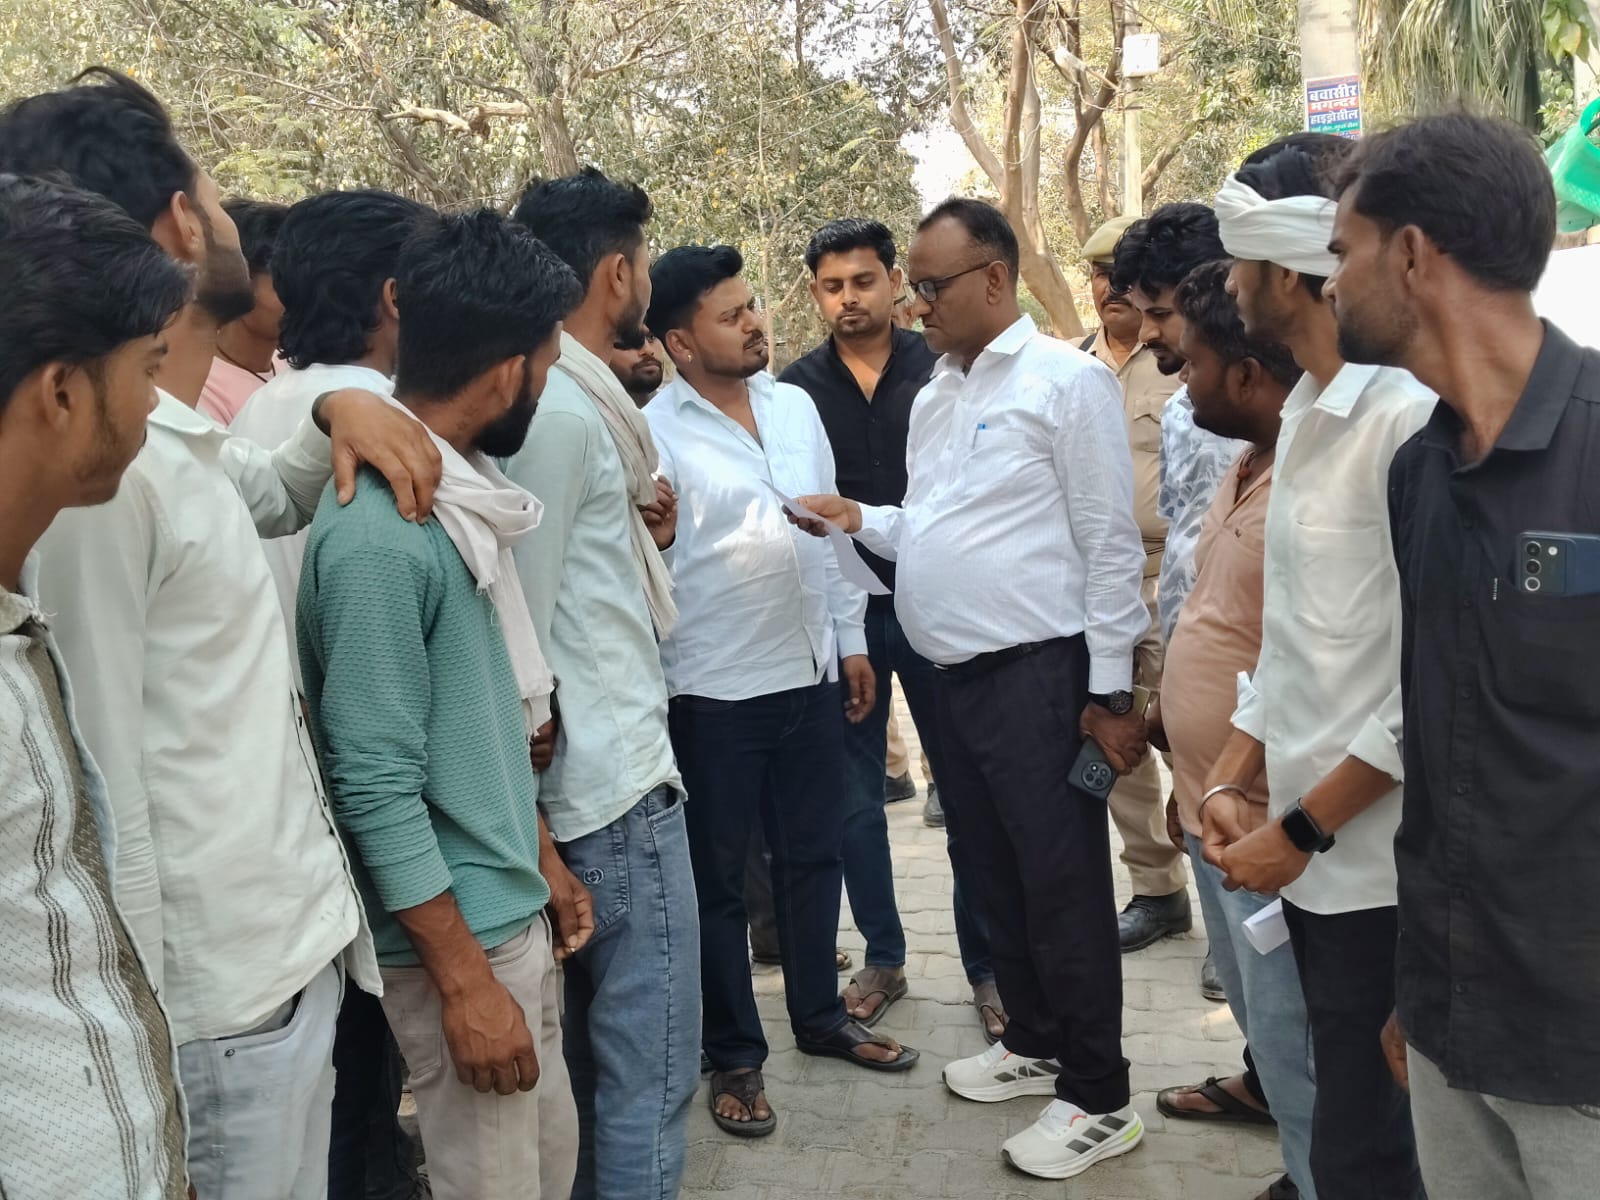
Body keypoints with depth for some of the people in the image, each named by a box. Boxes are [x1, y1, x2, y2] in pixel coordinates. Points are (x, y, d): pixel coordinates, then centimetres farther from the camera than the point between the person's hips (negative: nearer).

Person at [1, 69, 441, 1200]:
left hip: (292, 941, 9)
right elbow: (103, 782, -20)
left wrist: (339, 407, 8)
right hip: (223, 986, -9)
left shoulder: (190, 444, 8)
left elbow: (275, 498, 30)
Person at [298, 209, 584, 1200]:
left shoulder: (459, 490, 4)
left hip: (513, 906, 9)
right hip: (459, 932, -9)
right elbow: (376, 786, -22)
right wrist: (463, 981, -18)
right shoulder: (379, 534, -24)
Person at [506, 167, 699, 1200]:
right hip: (615, 782, -10)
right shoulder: (564, 409, -15)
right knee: (654, 1070, 1)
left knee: (597, 1059, 20)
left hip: (592, 770, 10)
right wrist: (534, 834, -17)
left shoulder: (565, 395, 14)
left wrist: (638, 532, 6)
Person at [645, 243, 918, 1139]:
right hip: (712, 691, -5)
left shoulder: (796, 405, 6)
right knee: (719, 877, 9)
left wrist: (851, 638, 11)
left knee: (814, 854, 17)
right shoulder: (653, 434, -12)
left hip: (810, 674, 5)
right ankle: (736, 1055, 24)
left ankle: (820, 1014, 36)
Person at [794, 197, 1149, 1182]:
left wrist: (1110, 692, -14)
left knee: (1064, 885, 0)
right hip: (958, 676, 8)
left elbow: (1110, 545, -12)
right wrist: (860, 519, 2)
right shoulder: (935, 397, 16)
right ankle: (1034, 1044, 35)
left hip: (1040, 674, -8)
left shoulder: (1067, 379, -8)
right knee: (999, 873, 18)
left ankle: (1098, 1098, 13)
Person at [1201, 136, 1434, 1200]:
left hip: (1380, 867, -8)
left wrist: (1303, 828, -13)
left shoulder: (1413, 416, -18)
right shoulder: (1308, 411, 12)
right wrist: (1235, 776, 9)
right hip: (1312, 853, 8)